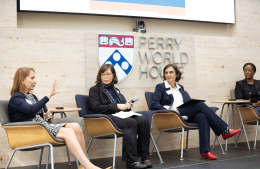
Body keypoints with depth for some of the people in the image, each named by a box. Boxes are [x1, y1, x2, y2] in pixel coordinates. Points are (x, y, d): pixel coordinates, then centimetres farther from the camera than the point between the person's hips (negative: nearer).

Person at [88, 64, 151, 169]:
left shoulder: (115, 90, 29)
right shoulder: (95, 90, 11)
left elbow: (123, 104, 31)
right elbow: (96, 108, -4)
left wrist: (127, 105, 5)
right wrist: (116, 106, -11)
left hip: (120, 115, 6)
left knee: (143, 121, -23)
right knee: (131, 122, -34)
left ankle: (144, 157, -24)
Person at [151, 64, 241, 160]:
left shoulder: (181, 88, 26)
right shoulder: (160, 87, 10)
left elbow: (189, 102, 21)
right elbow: (154, 105, -2)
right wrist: (169, 109, -18)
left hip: (187, 115, 5)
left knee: (203, 117, -29)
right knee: (201, 105, -23)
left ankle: (205, 151, -37)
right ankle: (225, 131, -20)